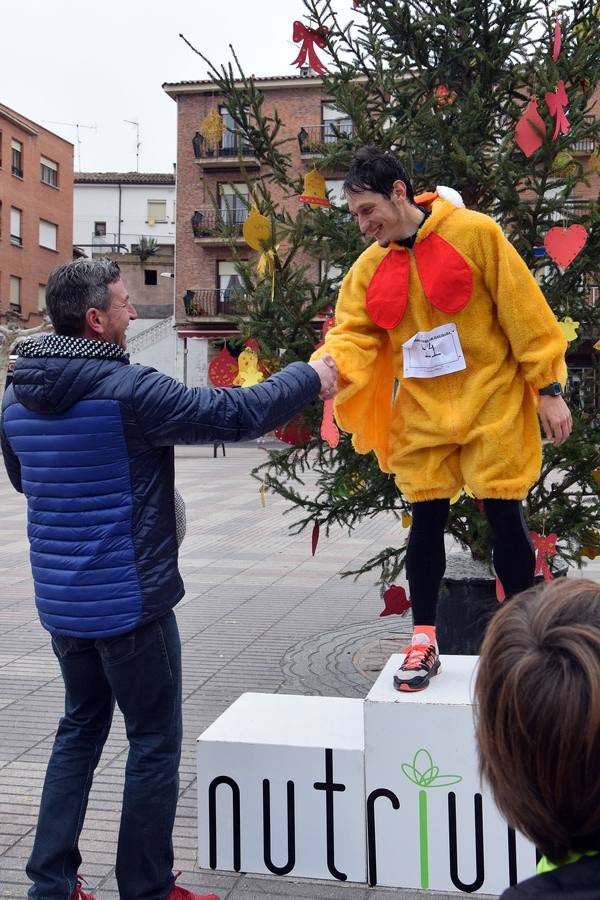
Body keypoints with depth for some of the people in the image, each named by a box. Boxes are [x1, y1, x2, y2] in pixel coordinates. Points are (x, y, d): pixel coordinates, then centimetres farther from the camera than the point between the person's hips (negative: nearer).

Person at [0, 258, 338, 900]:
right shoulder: (128, 390, -19)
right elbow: (233, 414, -16)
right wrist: (309, 378, -2)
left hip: (60, 600, 7)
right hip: (129, 600, -7)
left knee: (81, 728, 21)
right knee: (154, 743, 8)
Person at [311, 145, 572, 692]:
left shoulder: (476, 233, -10)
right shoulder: (370, 268, 3)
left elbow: (525, 312, -8)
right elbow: (353, 333, -3)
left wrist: (548, 389, -9)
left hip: (491, 403, -3)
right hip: (422, 413, 4)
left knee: (504, 516, 2)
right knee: (427, 520, 8)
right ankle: (424, 642, 20)